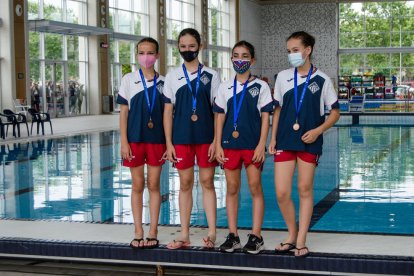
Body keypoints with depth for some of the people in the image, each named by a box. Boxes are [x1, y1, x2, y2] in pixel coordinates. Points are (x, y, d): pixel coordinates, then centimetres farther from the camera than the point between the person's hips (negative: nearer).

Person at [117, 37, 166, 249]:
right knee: (137, 185, 5)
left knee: (153, 185, 4)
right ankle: (138, 233, 14)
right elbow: (123, 112, 1)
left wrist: (169, 142, 1)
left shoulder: (162, 82, 4)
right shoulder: (129, 79, 2)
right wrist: (124, 142, -5)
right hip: (135, 139, 0)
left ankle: (153, 232, 12)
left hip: (157, 140, 1)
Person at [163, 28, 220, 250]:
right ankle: (184, 235, 12)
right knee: (185, 183, 6)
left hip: (206, 138, -1)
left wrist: (216, 140, -5)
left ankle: (212, 233, 7)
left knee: (207, 182, 2)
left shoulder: (210, 76, 3)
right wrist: (169, 143, 1)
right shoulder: (172, 77, 6)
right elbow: (168, 111, 6)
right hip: (181, 138, 1)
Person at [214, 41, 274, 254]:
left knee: (255, 187, 0)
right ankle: (233, 235, 13)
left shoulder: (260, 86, 2)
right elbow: (220, 117, 9)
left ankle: (256, 236, 6)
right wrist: (218, 145, 2)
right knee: (232, 188, 6)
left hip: (252, 144, -2)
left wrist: (261, 145, -8)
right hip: (230, 143, 3)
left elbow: (265, 117, -1)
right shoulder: (225, 87, 9)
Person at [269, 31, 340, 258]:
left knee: (305, 190, 4)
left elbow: (335, 113, 2)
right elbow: (278, 110, 12)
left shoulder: (321, 80, -2)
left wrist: (317, 131, -12)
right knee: (282, 192, -3)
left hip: (309, 143, -2)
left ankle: (301, 242, 12)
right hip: (285, 141, 2)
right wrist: (273, 138, 4)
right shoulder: (282, 77, 5)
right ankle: (292, 235, 18)